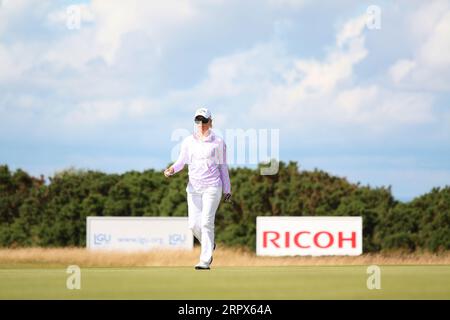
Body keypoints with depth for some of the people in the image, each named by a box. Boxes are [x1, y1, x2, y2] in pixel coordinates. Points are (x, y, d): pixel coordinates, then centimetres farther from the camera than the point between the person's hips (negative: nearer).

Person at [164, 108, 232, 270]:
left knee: (206, 222, -12)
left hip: (212, 186, -3)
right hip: (193, 187, 3)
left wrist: (227, 189, 6)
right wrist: (172, 169, -17)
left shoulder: (218, 142, 2)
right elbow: (181, 161, 6)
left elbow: (223, 166, 6)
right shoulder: (188, 141, 9)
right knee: (194, 224, -1)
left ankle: (205, 261, -11)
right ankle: (209, 245, 29)